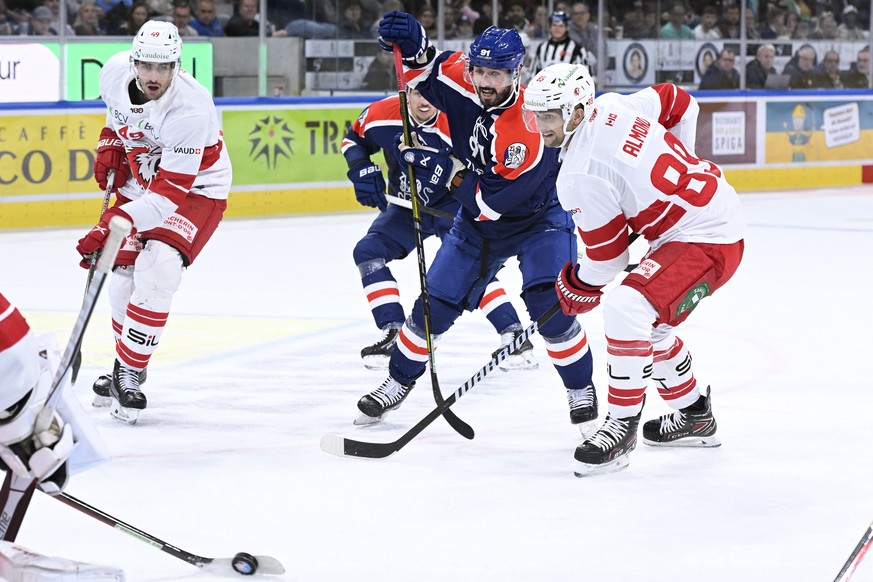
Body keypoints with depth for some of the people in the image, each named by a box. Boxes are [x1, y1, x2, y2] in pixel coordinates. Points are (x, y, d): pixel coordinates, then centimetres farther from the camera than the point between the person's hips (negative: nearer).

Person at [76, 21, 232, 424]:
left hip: (196, 189, -6)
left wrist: (115, 224, -45)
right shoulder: (115, 71, -17)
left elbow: (169, 195, -37)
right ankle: (124, 366, 22)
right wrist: (109, 144, 0)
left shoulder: (189, 111, -35)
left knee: (156, 271, -23)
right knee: (122, 273, 3)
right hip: (139, 181, 6)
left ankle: (130, 374, -14)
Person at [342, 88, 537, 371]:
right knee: (368, 252, -6)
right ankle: (393, 335, -1)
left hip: (451, 205, -5)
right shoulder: (381, 115, -18)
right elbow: (354, 139, 3)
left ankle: (514, 335, -24)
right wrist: (362, 170, -14)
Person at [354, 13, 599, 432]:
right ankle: (398, 382, 26)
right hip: (478, 223, 6)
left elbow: (491, 200, -32)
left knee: (549, 304, -23)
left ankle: (582, 395, -5)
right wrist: (409, 40, -22)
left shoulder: (530, 128, -35)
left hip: (537, 219, -6)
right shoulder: (463, 81, -18)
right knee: (434, 306, 5)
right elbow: (425, 67, 0)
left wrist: (441, 171, -25)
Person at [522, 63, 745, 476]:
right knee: (648, 324, 23)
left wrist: (578, 287, 8)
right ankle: (695, 417, 38)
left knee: (626, 309, -25)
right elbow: (680, 103, 16)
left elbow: (607, 256, -12)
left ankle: (621, 427, -17)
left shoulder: (582, 175, -22)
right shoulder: (613, 106, 0)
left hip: (704, 239, -11)